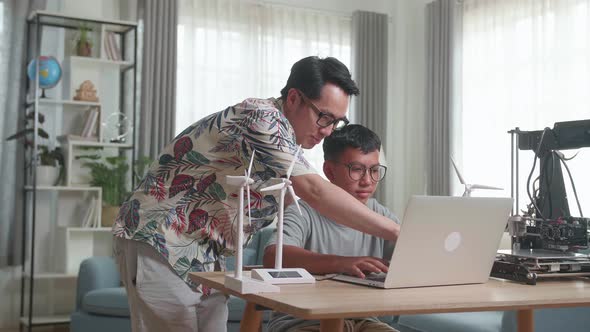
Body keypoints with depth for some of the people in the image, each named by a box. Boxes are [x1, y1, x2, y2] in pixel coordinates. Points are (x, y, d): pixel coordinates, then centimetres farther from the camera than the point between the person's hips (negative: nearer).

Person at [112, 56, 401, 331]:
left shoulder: (285, 141, 9)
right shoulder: (261, 117, -22)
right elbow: (315, 192, -30)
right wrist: (395, 233, -29)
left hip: (205, 258, 9)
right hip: (160, 244, -9)